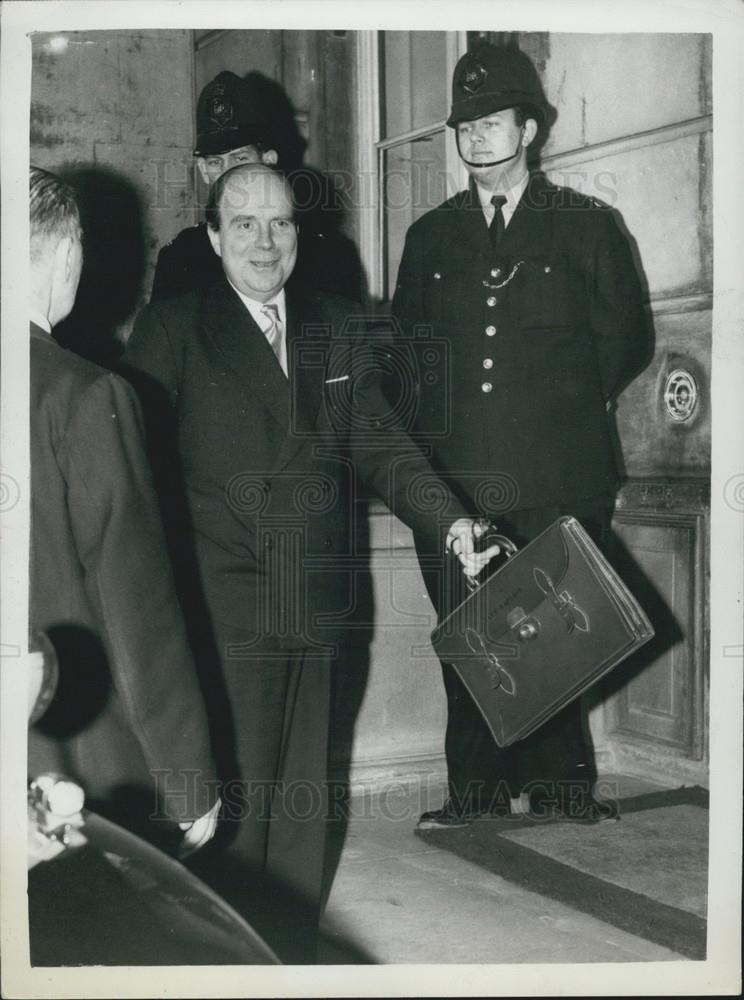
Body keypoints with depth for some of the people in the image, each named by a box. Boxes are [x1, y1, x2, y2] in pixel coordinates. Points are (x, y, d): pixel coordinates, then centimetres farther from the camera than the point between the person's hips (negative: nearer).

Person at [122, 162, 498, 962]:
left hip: (314, 604, 5)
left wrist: (448, 520, -2)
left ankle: (294, 954, 27)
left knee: (301, 796, 13)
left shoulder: (335, 328, 13)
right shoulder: (172, 329, -1)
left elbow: (378, 444, 11)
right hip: (224, 609, -5)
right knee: (237, 797, -2)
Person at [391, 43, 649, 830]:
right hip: (457, 481, 2)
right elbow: (405, 346, 20)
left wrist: (563, 403, 9)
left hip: (557, 477, -2)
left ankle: (558, 785, 13)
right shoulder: (429, 236, 15)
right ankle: (478, 789, 13)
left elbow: (625, 339, 11)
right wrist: (437, 413, 8)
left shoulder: (586, 226, 7)